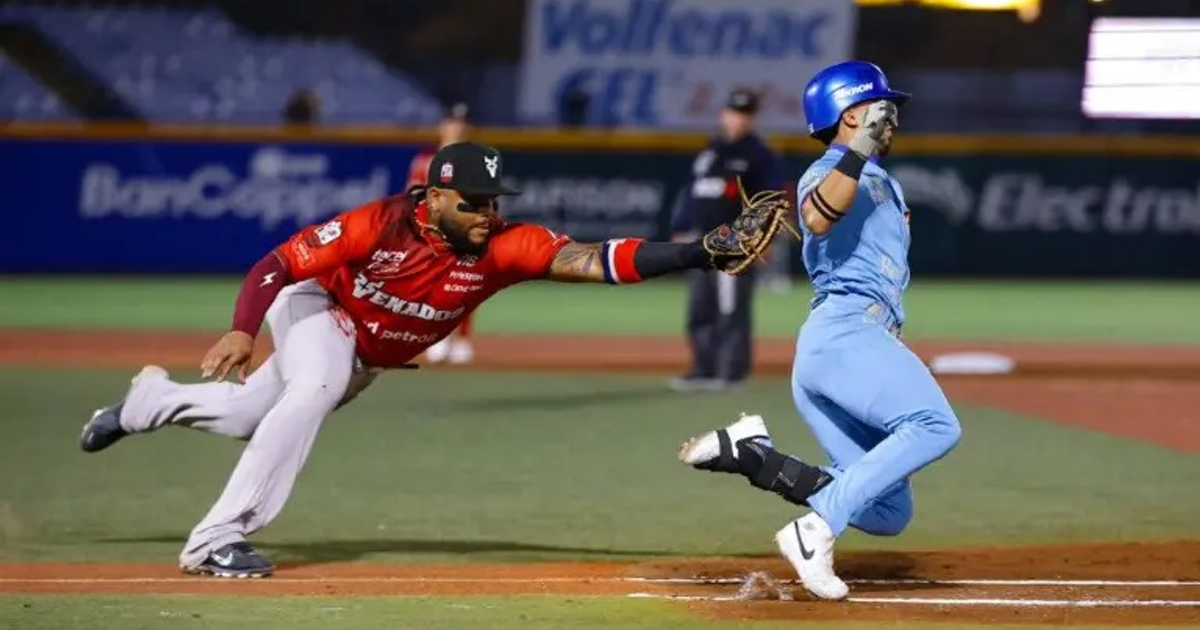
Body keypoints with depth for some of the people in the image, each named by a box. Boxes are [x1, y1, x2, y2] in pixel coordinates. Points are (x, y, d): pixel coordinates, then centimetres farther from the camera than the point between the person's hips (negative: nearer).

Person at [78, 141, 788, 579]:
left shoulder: (503, 246, -30)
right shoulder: (380, 224, -36)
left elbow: (592, 260, -43)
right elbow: (278, 264, -31)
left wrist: (706, 252, -55)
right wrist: (244, 330, -46)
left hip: (369, 356, 5)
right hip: (319, 309, -5)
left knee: (250, 417, 17)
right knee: (316, 387, -33)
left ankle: (153, 400, 48)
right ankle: (217, 540, -26)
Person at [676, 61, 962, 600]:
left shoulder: (884, 184, 31)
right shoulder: (826, 173, 3)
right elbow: (817, 218, -21)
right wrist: (859, 150, -28)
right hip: (843, 332, -9)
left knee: (889, 512, -1)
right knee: (936, 426, -31)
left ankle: (750, 452, -2)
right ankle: (816, 531, -35)